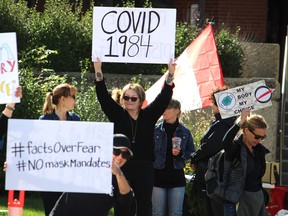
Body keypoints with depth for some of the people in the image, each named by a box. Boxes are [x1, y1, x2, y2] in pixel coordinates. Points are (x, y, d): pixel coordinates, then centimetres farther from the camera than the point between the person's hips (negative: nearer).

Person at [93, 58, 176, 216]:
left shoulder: (148, 116, 8)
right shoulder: (117, 115, 6)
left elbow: (163, 98, 2)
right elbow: (103, 97, -2)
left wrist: (170, 74, -8)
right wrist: (98, 71, -11)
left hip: (144, 169, 1)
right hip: (121, 167, -1)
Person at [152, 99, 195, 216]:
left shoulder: (185, 132, 4)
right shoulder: (155, 130, 1)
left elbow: (192, 153, 7)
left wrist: (181, 153, -14)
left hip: (177, 176, 1)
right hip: (158, 175, -1)